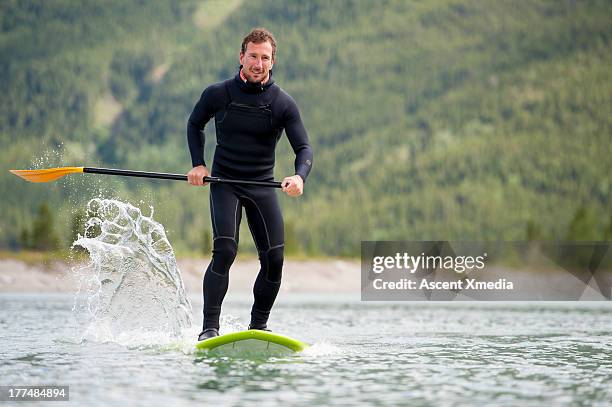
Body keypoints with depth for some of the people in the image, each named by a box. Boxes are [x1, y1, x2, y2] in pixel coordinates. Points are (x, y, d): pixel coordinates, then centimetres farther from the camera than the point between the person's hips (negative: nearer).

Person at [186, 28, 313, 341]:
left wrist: (299, 176, -31)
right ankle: (209, 329, -15)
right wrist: (198, 164, 1)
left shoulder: (283, 103, -5)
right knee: (225, 251, -20)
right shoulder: (217, 94, -4)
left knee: (274, 259, -6)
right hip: (225, 182, -2)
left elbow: (303, 147, -9)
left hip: (262, 185, 2)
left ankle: (259, 326, 13)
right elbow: (194, 124, 14)